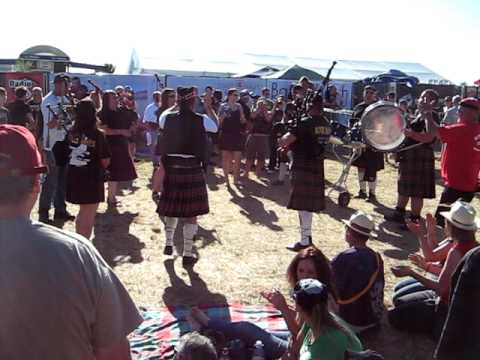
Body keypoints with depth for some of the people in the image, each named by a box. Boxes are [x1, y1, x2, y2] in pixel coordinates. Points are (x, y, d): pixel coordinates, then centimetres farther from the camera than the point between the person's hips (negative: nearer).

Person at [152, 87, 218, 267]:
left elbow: (160, 123, 25)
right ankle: (187, 254, 10)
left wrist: (175, 106, 25)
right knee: (190, 212, 4)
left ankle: (168, 244, 32)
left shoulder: (167, 117, 0)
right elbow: (216, 127, 14)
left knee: (171, 207, 19)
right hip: (192, 169, -3)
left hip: (171, 167, 3)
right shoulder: (201, 120, -8)